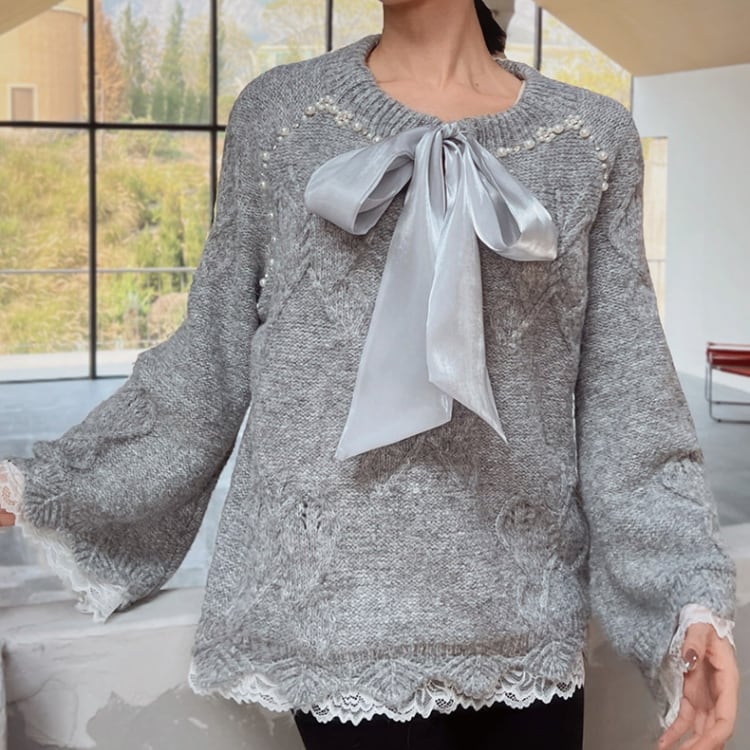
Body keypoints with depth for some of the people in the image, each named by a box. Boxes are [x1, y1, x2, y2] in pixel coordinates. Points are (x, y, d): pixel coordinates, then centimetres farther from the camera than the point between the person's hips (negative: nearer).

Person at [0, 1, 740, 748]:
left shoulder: (593, 135, 4)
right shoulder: (279, 109, 3)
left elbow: (625, 391, 1)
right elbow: (211, 359, 6)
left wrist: (694, 593, -8)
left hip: (527, 617, 2)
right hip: (346, 604, -1)